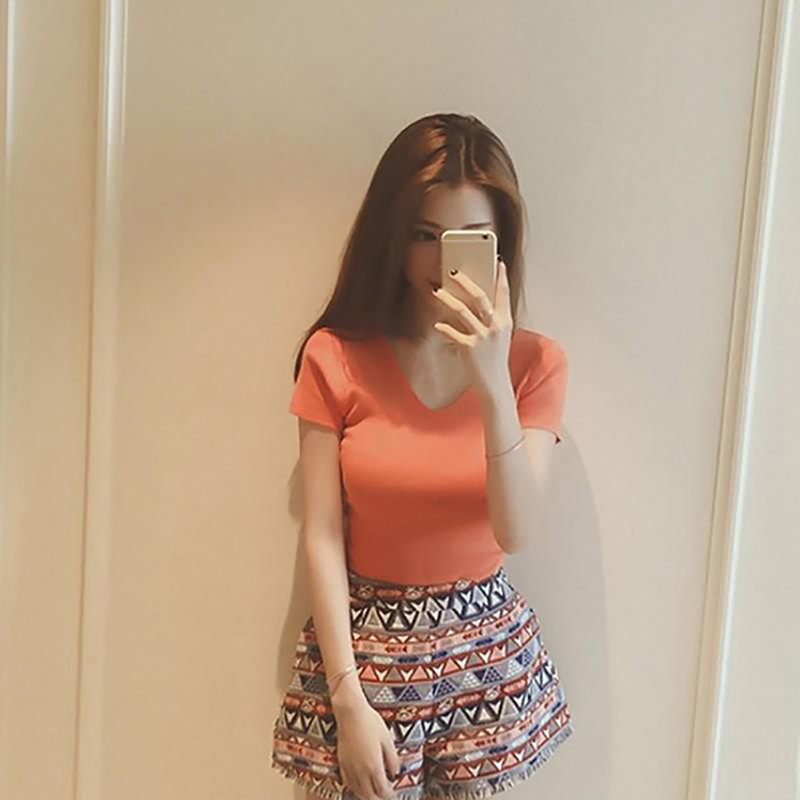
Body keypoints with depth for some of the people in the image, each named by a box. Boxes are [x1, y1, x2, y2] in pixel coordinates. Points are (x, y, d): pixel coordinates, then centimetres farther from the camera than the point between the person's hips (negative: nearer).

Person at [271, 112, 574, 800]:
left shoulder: (535, 362, -8)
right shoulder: (336, 357, -10)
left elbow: (518, 532, -18)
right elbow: (322, 538, -10)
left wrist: (493, 384, -30)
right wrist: (349, 701, -12)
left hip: (487, 651, 1)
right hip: (366, 643, -1)